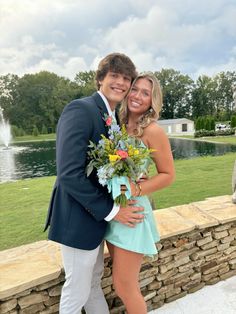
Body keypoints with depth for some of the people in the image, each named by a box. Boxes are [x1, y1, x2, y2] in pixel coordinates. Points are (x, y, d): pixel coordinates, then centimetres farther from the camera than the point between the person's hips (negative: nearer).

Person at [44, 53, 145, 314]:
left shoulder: (110, 117, 9)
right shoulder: (81, 109, -20)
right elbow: (69, 174, -27)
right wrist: (111, 210, -21)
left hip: (96, 214, 9)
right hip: (78, 219, -9)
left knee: (93, 280, 27)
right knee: (78, 291, 12)